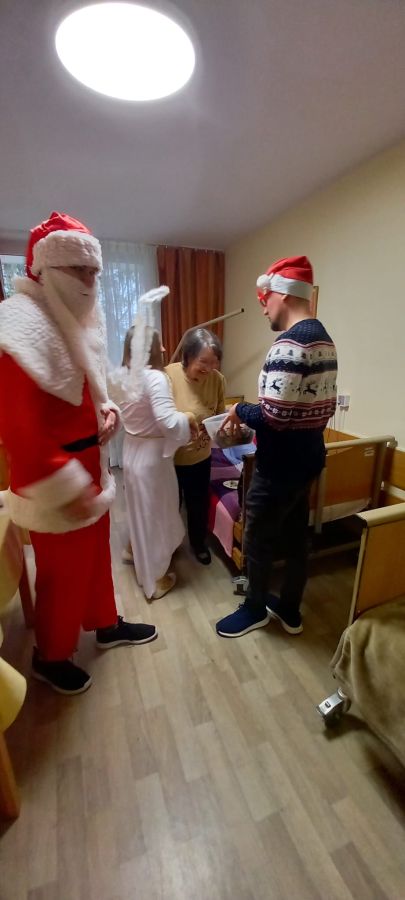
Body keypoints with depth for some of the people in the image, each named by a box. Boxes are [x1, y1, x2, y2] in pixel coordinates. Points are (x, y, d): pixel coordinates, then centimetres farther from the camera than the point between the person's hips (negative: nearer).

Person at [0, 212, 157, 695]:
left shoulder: (75, 320, 11)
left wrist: (106, 410, 0)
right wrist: (66, 487, -24)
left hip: (89, 462, 9)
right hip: (55, 477, -9)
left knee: (96, 551, 22)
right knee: (63, 570, 10)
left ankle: (105, 624, 46)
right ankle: (50, 656, 38)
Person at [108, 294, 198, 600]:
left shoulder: (119, 377, 1)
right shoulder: (155, 378, -22)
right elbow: (168, 423, -32)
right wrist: (188, 417, -14)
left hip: (131, 451, 7)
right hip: (152, 455, -7)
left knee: (139, 510, 27)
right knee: (154, 515, 9)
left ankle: (137, 551, 51)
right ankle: (155, 580, 27)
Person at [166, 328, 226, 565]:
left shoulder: (218, 379, -12)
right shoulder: (168, 376, -23)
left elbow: (220, 414, -2)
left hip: (201, 457, 3)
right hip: (170, 457, -2)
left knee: (199, 503, 21)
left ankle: (199, 542, 49)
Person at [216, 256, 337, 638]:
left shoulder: (288, 344, -22)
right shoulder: (324, 339, 9)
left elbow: (274, 416, -28)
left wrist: (240, 410, -9)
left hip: (279, 467, -9)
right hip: (307, 459, 10)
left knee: (256, 540, 11)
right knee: (296, 538, 20)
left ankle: (255, 609, 34)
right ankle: (290, 611, 39)